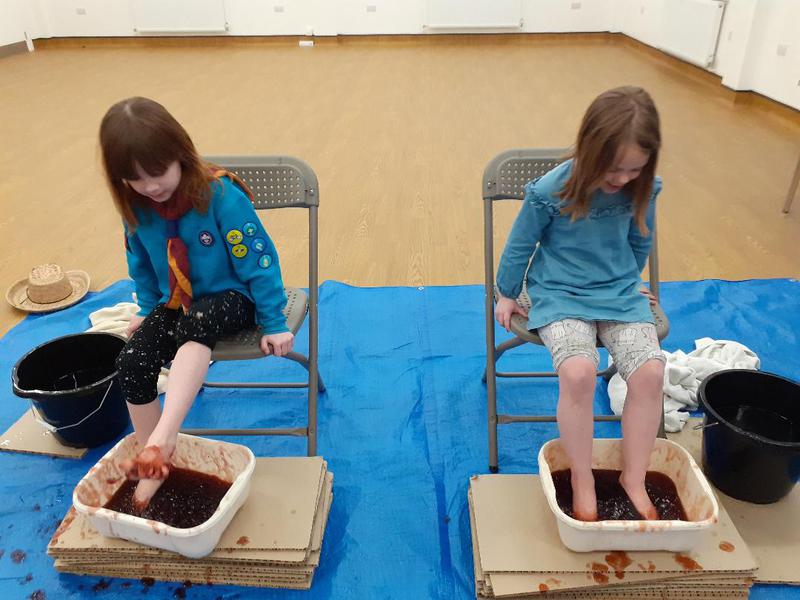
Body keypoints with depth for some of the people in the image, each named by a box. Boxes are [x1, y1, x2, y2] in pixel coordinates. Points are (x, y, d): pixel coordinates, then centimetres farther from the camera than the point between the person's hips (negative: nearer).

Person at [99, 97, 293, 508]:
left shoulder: (220, 195, -22)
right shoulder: (136, 208, -5)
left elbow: (257, 258, -17)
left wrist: (273, 323, -14)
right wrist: (148, 309, 18)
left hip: (229, 298, -5)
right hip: (173, 303, 5)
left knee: (194, 325, -39)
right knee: (131, 363, -19)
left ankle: (163, 439, -43)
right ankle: (153, 465, -2)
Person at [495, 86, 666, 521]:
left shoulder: (642, 188, -6)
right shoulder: (550, 192, -18)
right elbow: (520, 244, -2)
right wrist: (507, 294, 9)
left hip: (619, 292, 4)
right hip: (561, 294, -3)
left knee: (649, 372, -20)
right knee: (578, 372, -30)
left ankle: (633, 479, 2)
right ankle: (582, 479, -5)